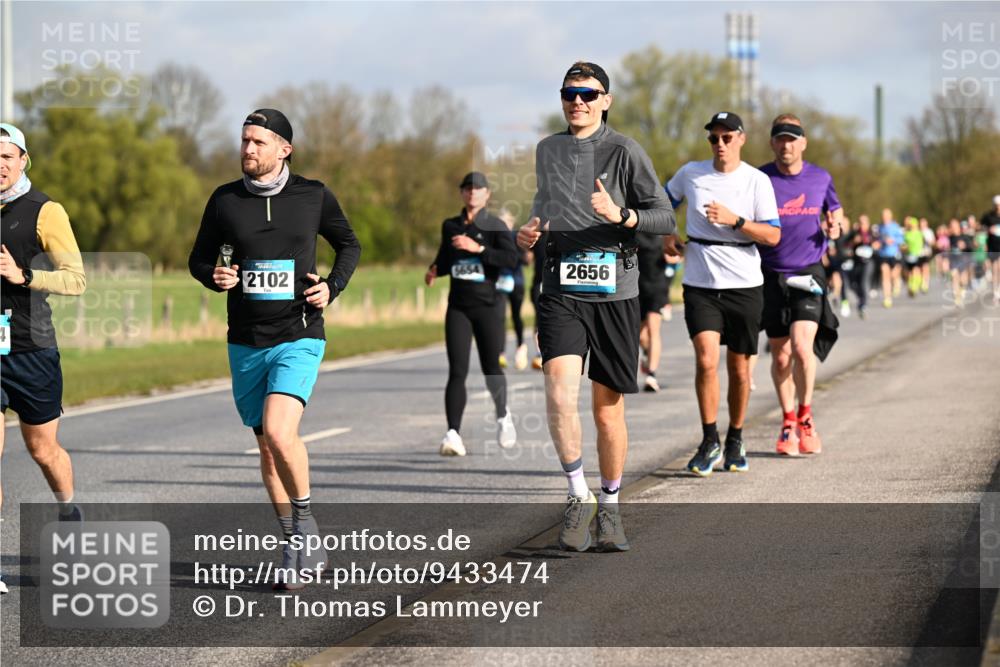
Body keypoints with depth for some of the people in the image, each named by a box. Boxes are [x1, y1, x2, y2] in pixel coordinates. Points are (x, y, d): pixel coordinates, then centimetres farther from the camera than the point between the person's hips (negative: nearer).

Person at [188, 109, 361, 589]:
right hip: (246, 344, 4)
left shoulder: (313, 197, -1)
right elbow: (199, 258, 12)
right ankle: (301, 551, 22)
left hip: (299, 338, -4)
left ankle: (303, 517, -1)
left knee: (278, 432, -25)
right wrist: (214, 276, -10)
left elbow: (349, 245, 14)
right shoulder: (224, 201, 2)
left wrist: (333, 287, -3)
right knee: (267, 446, 9)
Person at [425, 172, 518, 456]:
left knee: (491, 368, 6)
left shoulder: (495, 226, -2)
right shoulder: (450, 226, 11)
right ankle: (453, 433, -17)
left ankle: (503, 416, 36)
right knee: (457, 371, -10)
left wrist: (478, 248, -25)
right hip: (458, 306, 2)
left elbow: (511, 259, -17)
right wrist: (435, 270, 4)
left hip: (488, 305, -2)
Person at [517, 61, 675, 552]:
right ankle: (578, 496, -5)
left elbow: (665, 218, -3)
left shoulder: (624, 151, -1)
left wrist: (621, 215, -21)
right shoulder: (547, 151, 14)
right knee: (560, 390, -19)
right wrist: (528, 232, 10)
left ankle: (609, 509, 21)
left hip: (614, 291, -2)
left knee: (608, 406, 5)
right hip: (560, 291, 2)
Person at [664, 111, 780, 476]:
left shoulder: (757, 181, -3)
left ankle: (735, 442, 25)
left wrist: (734, 220, -20)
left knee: (739, 368, 7)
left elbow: (773, 236, -8)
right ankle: (709, 442, -4)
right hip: (700, 284, 0)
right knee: (706, 359, -16)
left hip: (744, 285, 0)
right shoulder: (690, 173, 3)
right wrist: (666, 236, 6)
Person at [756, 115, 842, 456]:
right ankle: (787, 421, 24)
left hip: (808, 274, 0)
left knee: (802, 346, -16)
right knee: (781, 356, 6)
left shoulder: (821, 178, 4)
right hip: (771, 276, 0)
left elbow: (835, 212, 20)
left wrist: (834, 228, -3)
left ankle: (805, 417, 4)